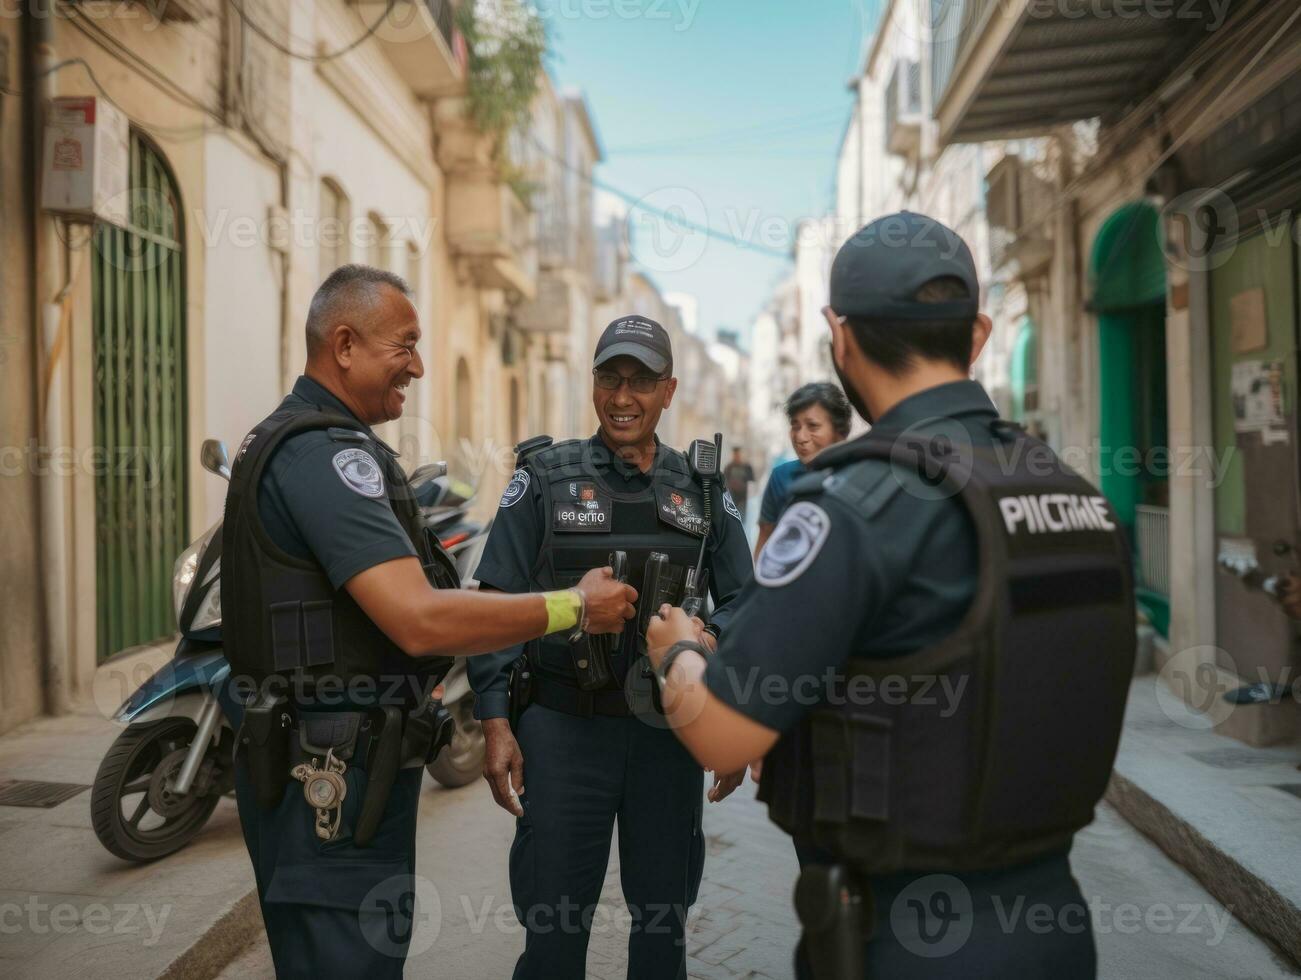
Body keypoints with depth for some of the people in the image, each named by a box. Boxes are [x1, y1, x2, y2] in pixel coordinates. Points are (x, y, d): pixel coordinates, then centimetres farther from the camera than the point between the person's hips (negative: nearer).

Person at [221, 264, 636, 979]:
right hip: (335, 780, -11)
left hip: (307, 766, 11)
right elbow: (420, 620, -29)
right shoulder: (325, 451, -20)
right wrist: (575, 607, -19)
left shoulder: (282, 439, 14)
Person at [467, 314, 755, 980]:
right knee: (553, 923, 8)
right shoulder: (544, 478, -1)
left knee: (663, 918, 17)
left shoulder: (702, 492, 6)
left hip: (669, 731, 2)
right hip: (562, 729, -2)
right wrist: (496, 724, -8)